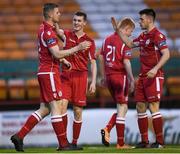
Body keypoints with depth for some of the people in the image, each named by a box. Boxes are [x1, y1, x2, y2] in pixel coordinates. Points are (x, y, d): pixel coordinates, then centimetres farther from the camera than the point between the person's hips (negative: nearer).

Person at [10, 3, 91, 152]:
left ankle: (19, 136, 6)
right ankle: (63, 144, -4)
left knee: (44, 109, 9)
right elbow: (57, 54, -22)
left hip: (44, 72, 10)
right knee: (56, 107, -6)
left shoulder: (43, 28, 16)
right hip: (50, 73, -10)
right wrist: (77, 48, -20)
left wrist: (63, 59, 21)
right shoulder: (48, 32, -15)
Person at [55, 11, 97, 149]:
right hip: (66, 75, 0)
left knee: (78, 110, 2)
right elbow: (57, 30, -11)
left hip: (80, 76, 0)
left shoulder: (89, 41, 5)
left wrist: (93, 82, -4)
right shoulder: (67, 35, 8)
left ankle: (75, 142, 12)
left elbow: (93, 63, 4)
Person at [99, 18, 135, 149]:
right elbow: (126, 62, -17)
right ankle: (120, 143, 1)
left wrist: (103, 76, 21)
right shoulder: (125, 41, -11)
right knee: (122, 108, 0)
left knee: (122, 108, 18)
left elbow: (101, 58, 14)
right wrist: (132, 79, -12)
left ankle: (107, 129, -3)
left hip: (109, 76, 7)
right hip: (120, 76, -7)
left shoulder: (108, 39, 11)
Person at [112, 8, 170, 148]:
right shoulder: (143, 36, 15)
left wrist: (156, 68, -29)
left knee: (153, 107, -11)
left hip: (154, 77, -9)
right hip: (143, 76, 9)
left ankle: (160, 141, -7)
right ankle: (144, 141, 13)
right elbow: (130, 44, 30)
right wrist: (118, 31, 27)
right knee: (140, 107, 7)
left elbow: (166, 54, -19)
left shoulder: (157, 35, -12)